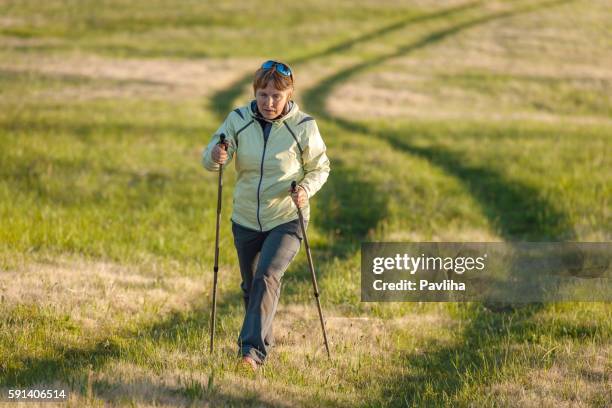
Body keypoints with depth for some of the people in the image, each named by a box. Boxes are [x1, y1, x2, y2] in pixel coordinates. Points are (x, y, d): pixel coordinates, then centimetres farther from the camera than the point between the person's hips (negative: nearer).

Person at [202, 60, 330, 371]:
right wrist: (215, 156, -35)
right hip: (246, 221, 4)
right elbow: (209, 159, -9)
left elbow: (320, 167, 1)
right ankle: (262, 341, 40)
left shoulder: (303, 126, -11)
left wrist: (306, 189, -20)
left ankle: (253, 350, -25)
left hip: (287, 220, -4)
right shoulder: (239, 120, -6)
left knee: (266, 277, -23)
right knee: (250, 286, 16)